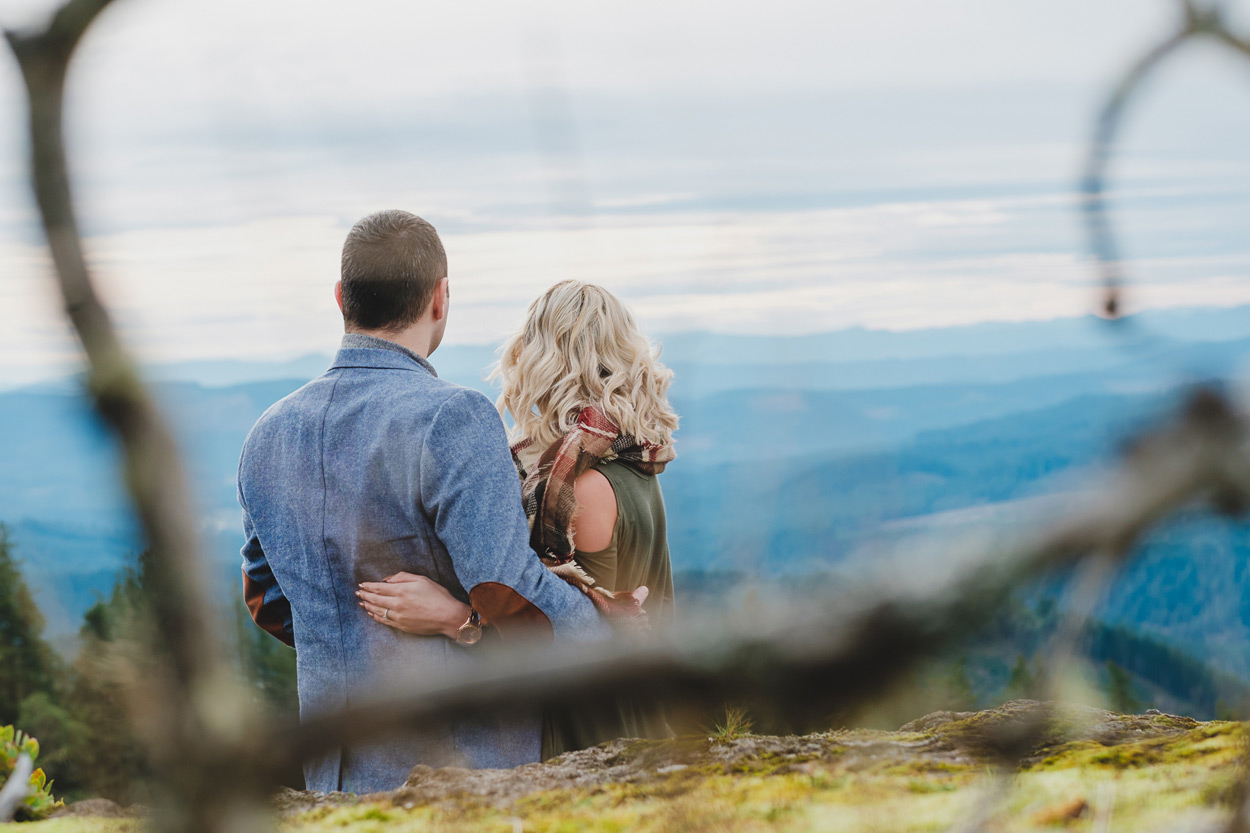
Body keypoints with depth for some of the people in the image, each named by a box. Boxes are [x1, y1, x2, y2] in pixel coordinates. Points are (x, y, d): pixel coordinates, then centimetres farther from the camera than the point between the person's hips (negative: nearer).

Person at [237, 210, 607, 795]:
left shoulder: (268, 436, 9)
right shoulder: (452, 419, -16)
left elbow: (266, 599, 20)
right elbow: (509, 595, -20)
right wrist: (615, 633, -4)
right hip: (458, 769, -7)